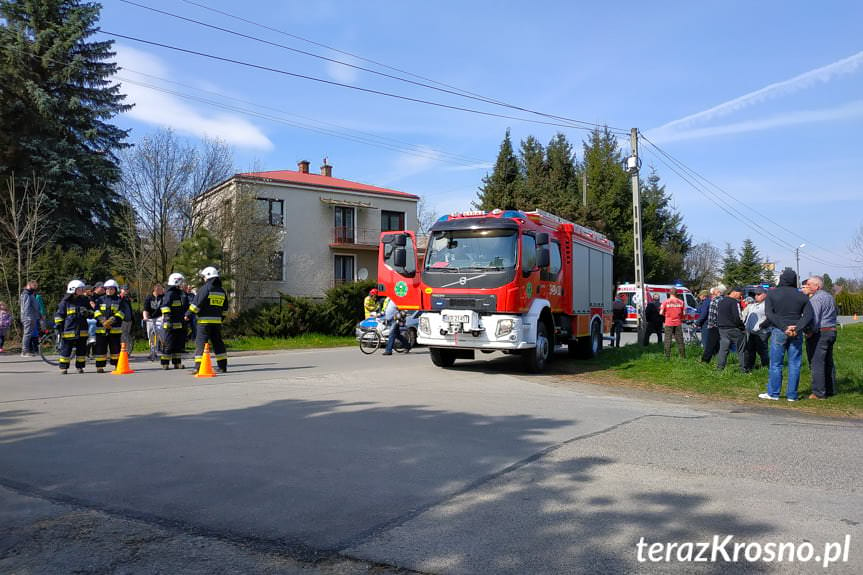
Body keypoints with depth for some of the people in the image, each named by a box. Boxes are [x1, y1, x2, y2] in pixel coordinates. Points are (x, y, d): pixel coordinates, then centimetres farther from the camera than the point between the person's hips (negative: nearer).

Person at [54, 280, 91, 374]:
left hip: (82, 330, 3)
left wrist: (87, 313, -4)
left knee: (81, 350, 6)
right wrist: (59, 326, -2)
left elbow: (91, 312, 18)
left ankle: (80, 367, 15)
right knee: (66, 349, -1)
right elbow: (59, 314, 4)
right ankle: (63, 367, 7)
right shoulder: (65, 301, 0)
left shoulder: (84, 300, 11)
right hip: (68, 330, -3)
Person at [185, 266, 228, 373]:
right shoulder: (222, 291, 13)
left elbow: (196, 304, -12)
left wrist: (189, 314, -4)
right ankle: (223, 366, 15)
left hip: (205, 321, -6)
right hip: (217, 321, 6)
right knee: (218, 342, 13)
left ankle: (199, 367, -10)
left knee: (200, 342, -4)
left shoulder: (205, 288, -9)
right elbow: (225, 309, 20)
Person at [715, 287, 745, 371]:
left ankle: (719, 367, 6)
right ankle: (743, 367, 2)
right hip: (733, 329, -7)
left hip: (722, 329, 7)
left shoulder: (720, 302, 15)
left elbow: (717, 316, 19)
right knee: (741, 348, 2)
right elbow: (737, 317, -17)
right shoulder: (735, 302, -12)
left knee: (723, 349, 8)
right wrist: (742, 326, -4)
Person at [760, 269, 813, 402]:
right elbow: (808, 316, -5)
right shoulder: (802, 296, 5)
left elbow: (769, 314, -11)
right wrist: (797, 328, -14)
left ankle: (773, 393, 7)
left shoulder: (772, 293, -1)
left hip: (778, 331, -2)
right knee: (794, 364, 7)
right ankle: (792, 395, 10)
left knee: (776, 364, 4)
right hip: (796, 334, 2)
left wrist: (784, 327, -13)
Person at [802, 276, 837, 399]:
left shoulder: (815, 299, -14)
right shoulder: (830, 297, 16)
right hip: (832, 331, 10)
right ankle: (830, 389, 22)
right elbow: (833, 316, 20)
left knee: (817, 364, -5)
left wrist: (810, 333, -13)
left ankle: (819, 393, -4)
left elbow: (814, 319, -21)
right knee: (828, 363, 16)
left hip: (819, 333, -9)